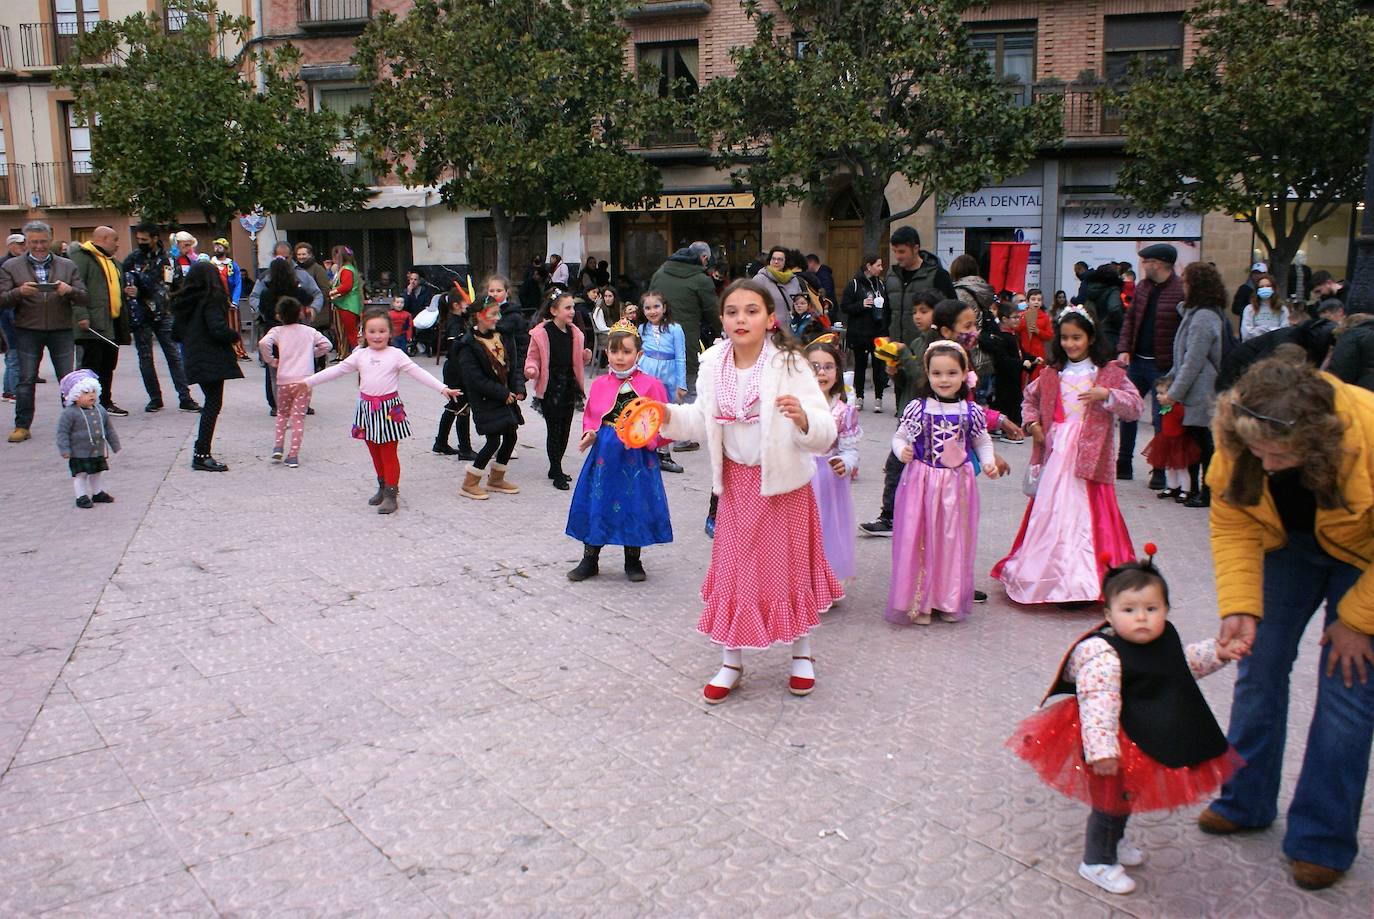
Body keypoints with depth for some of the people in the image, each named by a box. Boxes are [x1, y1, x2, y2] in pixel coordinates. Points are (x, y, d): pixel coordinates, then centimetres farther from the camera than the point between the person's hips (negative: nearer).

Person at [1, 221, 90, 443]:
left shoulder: (67, 266, 10)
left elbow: (85, 298, 4)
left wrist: (69, 290, -17)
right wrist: (19, 292, -20)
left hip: (61, 331, 0)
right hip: (28, 331, 0)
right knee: (26, 380, 1)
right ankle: (22, 426, 8)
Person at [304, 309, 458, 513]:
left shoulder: (396, 355, -5)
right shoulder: (360, 355, 6)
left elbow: (418, 373, -10)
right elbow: (336, 370, 8)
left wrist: (443, 389, -18)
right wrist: (308, 381, 6)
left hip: (389, 409, -4)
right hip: (367, 409, 4)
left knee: (389, 454, -2)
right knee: (375, 453, 14)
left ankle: (391, 494, 3)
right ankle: (382, 487, 29)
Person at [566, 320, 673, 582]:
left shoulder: (651, 385, -6)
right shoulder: (599, 385, 5)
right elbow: (590, 417, 15)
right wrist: (590, 434, -4)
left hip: (637, 456, -3)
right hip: (605, 454, 3)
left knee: (634, 505, 6)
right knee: (596, 504, 8)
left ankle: (633, 561, 26)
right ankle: (589, 560, 24)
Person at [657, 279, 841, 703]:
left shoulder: (788, 365, -17)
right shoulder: (713, 364, -5)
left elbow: (826, 432, -22)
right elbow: (704, 420, 8)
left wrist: (804, 419, -42)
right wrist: (670, 416, -8)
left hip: (783, 481, -3)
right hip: (735, 482, 4)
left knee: (788, 566, 11)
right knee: (733, 569, 9)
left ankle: (802, 652, 33)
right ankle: (731, 662, 24)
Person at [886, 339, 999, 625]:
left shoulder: (972, 411, 0)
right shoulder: (917, 408, -5)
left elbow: (982, 442, 13)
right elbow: (899, 436, 4)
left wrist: (988, 462, -4)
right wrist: (901, 450, -16)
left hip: (958, 484, 2)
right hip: (921, 482, -2)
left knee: (953, 539, 9)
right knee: (918, 539, 1)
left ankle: (950, 600, 24)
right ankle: (919, 601, 13)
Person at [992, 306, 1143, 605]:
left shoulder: (1109, 372, 1)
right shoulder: (1052, 373, 12)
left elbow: (1135, 406, -5)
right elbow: (1030, 396, 28)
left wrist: (1106, 395, -20)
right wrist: (1032, 423, 10)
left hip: (1089, 456, -4)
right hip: (1055, 454, 4)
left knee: (1085, 512, -7)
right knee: (1050, 512, 7)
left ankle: (1083, 578, -4)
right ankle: (1049, 571, 19)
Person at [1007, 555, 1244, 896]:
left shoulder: (1166, 638, -4)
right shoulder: (1103, 656, -31)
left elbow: (1186, 664, 19)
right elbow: (1098, 703, -37)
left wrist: (1216, 652, 8)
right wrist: (1102, 749, -42)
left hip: (1150, 741, 9)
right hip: (1119, 745, -8)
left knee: (1127, 795, 28)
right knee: (1110, 799, 7)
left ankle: (1113, 841, 52)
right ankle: (1097, 861, 27)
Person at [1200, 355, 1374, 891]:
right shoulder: (1237, 437, -29)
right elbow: (1233, 524, -19)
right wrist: (1239, 605, -30)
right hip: (1288, 540, 3)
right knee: (1260, 665, 4)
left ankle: (1323, 840, 8)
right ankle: (1245, 803, 21)